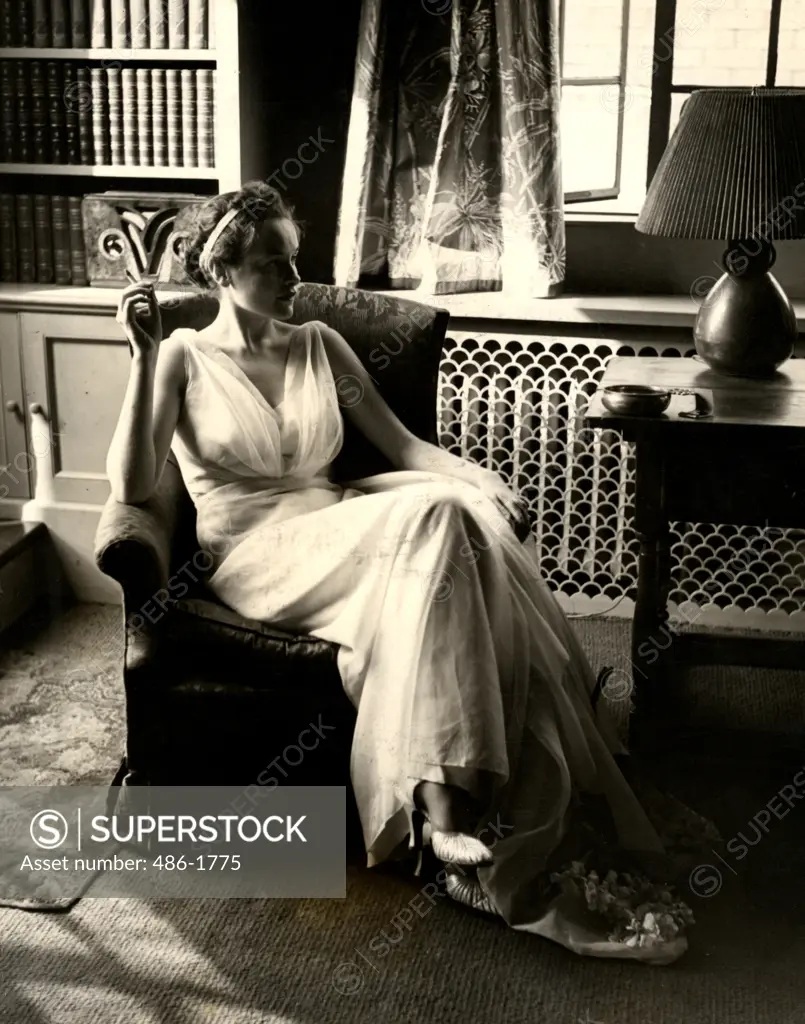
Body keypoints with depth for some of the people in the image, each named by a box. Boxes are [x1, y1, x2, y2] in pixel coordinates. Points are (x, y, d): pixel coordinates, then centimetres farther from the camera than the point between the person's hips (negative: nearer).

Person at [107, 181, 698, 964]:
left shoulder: (318, 344, 18)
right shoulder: (185, 356, 5)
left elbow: (400, 442, 11)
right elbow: (132, 486, -7)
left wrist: (482, 479, -8)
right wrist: (145, 357, -15)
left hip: (335, 541, 5)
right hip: (253, 557, -5)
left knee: (468, 517, -29)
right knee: (428, 515, -34)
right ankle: (446, 802, -41)